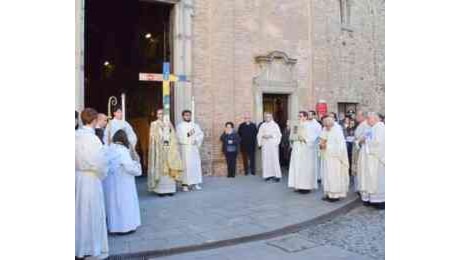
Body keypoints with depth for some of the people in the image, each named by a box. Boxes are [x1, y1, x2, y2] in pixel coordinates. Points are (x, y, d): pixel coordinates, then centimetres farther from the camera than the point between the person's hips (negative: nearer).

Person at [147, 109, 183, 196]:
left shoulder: (168, 123, 16)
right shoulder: (154, 124, 7)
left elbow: (173, 136, 12)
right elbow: (153, 137, -4)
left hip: (169, 149, 3)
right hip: (159, 149, -3)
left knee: (169, 168, 0)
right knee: (160, 168, -6)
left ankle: (169, 188, 4)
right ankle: (160, 189, -4)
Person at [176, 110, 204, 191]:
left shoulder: (195, 125, 16)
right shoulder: (180, 126, 4)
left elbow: (201, 134, 8)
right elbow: (179, 137, -8)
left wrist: (196, 140, -10)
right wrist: (187, 134, -22)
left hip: (194, 148, 4)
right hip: (184, 149, -3)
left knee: (195, 165, 1)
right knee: (185, 165, -7)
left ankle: (195, 183, 8)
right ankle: (185, 184, -3)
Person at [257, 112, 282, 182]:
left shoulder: (275, 125, 2)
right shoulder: (262, 125, 11)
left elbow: (279, 134, -2)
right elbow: (259, 134, 10)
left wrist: (271, 136, -14)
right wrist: (263, 136, -9)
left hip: (273, 144, -3)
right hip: (265, 145, 3)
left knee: (274, 159, -6)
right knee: (266, 159, 0)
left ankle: (277, 175, -1)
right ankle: (268, 175, 7)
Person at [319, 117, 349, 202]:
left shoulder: (337, 132, -13)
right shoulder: (325, 130, 8)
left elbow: (339, 146, -17)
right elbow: (322, 142, 13)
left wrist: (327, 146, -17)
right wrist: (321, 145, -9)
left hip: (335, 158, -7)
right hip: (326, 157, 7)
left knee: (334, 176, -4)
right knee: (327, 175, 9)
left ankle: (335, 195, 4)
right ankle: (328, 194, 18)